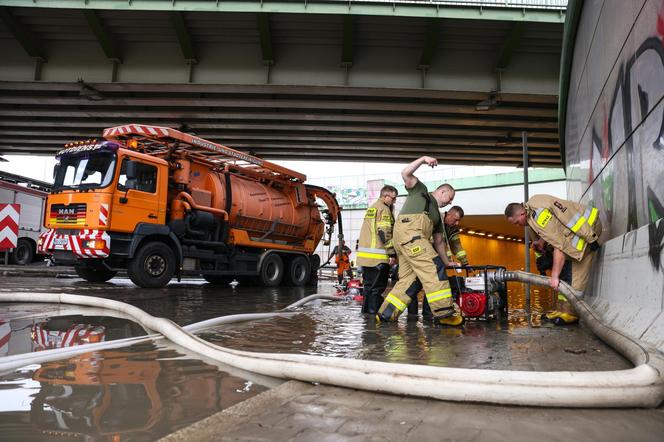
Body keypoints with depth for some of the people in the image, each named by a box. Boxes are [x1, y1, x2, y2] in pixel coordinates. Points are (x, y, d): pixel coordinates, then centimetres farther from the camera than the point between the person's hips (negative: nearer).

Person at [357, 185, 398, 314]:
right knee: (377, 288, -5)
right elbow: (385, 233, -17)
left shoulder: (371, 208, 22)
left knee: (369, 286, 16)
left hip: (364, 255, 9)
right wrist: (392, 253, -14)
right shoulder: (384, 209, -8)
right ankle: (374, 314, -3)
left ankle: (366, 313, 22)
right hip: (377, 256, -9)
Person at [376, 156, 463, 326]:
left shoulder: (436, 215, 33)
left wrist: (447, 262, 30)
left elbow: (438, 242, 33)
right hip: (408, 231, -9)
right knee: (434, 269, -16)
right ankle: (445, 313, -20)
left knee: (410, 279, 4)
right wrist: (423, 159, -4)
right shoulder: (420, 190, 16)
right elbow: (405, 174, 1)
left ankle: (385, 314, 7)